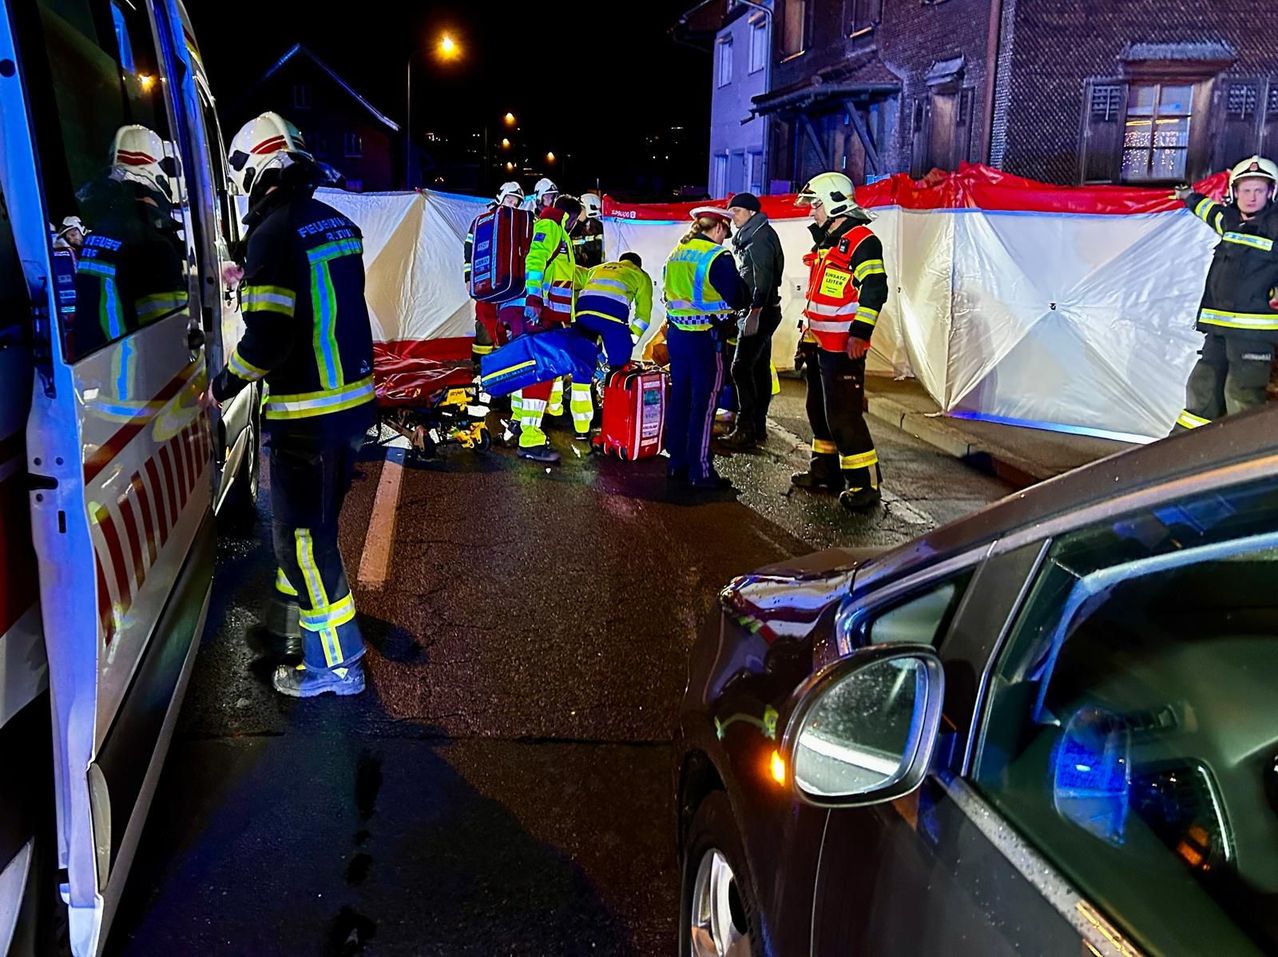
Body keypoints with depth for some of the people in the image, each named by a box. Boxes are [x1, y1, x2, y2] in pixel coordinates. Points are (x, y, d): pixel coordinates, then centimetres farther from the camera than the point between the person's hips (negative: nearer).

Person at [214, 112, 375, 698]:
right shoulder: (340, 224, 9)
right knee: (313, 517, 27)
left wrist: (222, 387, -5)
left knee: (302, 531, -1)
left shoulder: (274, 232, -16)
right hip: (354, 400, 9)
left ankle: (335, 662, 6)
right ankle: (298, 598, 50)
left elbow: (267, 337, -20)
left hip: (307, 411, -9)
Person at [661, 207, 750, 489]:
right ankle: (700, 471, 2)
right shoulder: (717, 257, -12)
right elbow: (738, 299, -12)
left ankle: (677, 463, 21)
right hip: (705, 337, -7)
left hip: (676, 332, 7)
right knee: (704, 402, -2)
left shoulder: (676, 253, 11)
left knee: (680, 397, 13)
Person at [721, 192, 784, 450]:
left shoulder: (760, 236, -12)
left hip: (761, 312, -10)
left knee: (741, 368, -14)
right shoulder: (748, 237, 19)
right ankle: (758, 427, 15)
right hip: (761, 312, 10)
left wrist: (754, 311, -27)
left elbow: (763, 278, -21)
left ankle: (746, 430, -13)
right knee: (760, 369, 10)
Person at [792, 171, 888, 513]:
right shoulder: (826, 244, 19)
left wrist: (860, 334, -25)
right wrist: (806, 334, 25)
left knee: (844, 414, -12)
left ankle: (864, 483, -6)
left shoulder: (863, 242, -12)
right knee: (819, 409, 16)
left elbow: (874, 290, -20)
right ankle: (826, 470, 29)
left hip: (844, 347, -10)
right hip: (819, 344, 10)